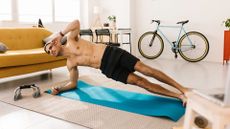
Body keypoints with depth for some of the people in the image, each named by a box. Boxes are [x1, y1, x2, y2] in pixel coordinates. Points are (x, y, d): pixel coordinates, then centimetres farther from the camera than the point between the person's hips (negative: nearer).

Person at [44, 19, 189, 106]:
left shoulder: (71, 40, 4)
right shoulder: (70, 64, 14)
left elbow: (77, 22, -13)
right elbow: (73, 83, 23)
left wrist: (60, 34, -8)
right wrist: (59, 89, 9)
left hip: (112, 53, -3)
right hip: (108, 69, 3)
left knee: (145, 69, -16)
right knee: (139, 81, -11)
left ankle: (182, 89, -8)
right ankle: (179, 96, -10)